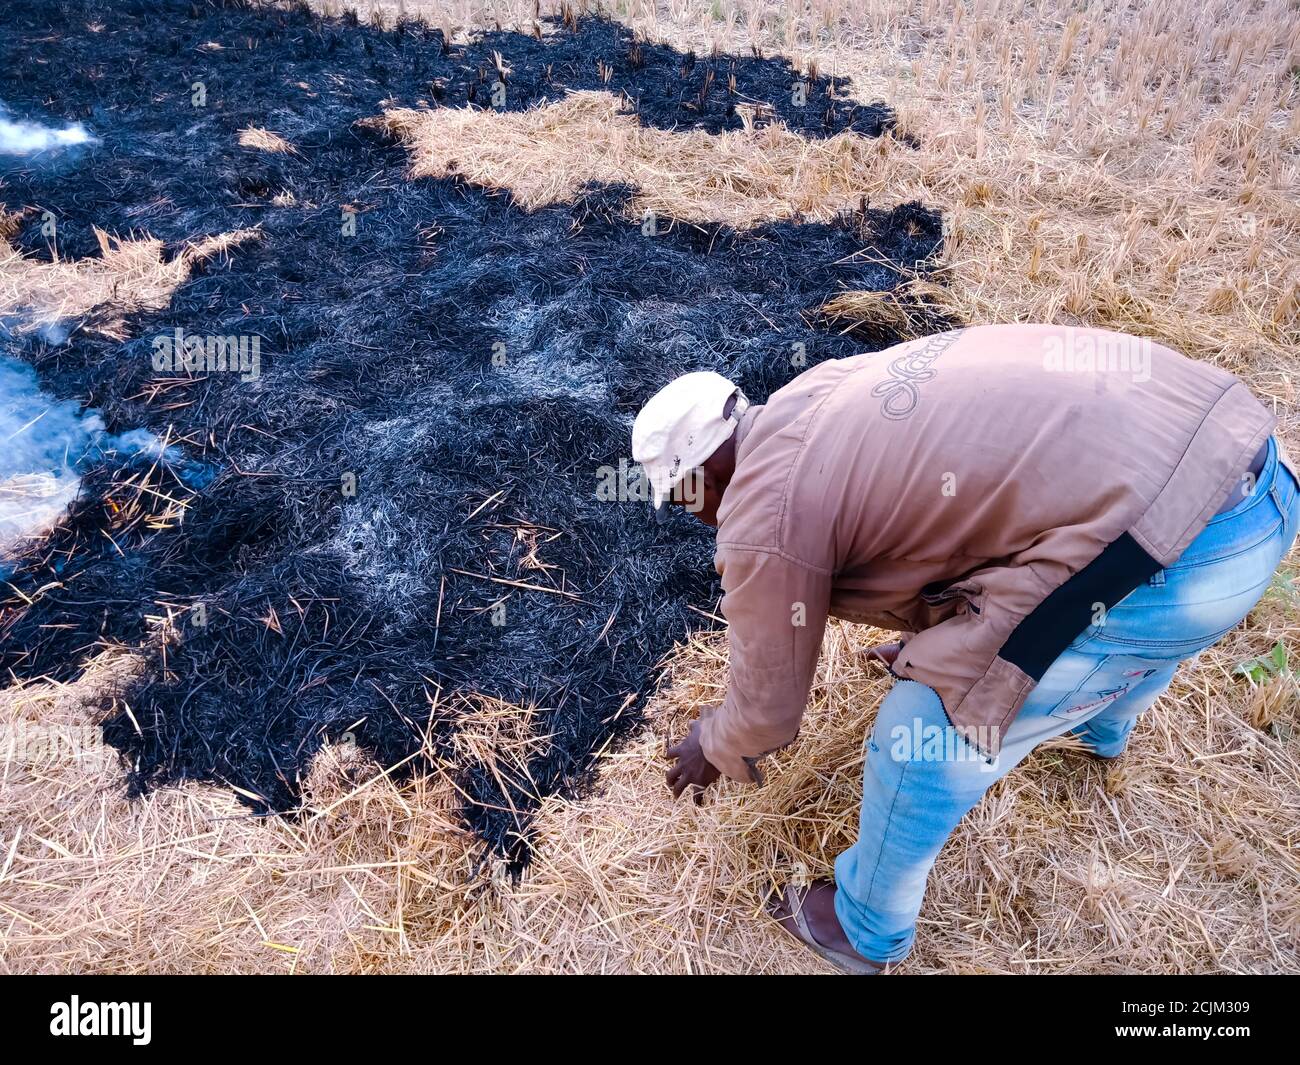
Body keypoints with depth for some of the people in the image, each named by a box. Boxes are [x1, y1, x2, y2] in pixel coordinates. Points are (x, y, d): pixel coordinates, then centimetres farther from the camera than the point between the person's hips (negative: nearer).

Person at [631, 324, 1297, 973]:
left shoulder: (763, 518, -7)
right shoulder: (811, 397, 18)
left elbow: (767, 712, 6)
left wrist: (710, 747, 29)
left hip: (1171, 551, -9)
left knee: (926, 743, 8)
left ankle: (868, 933, 34)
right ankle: (1101, 725, 72)